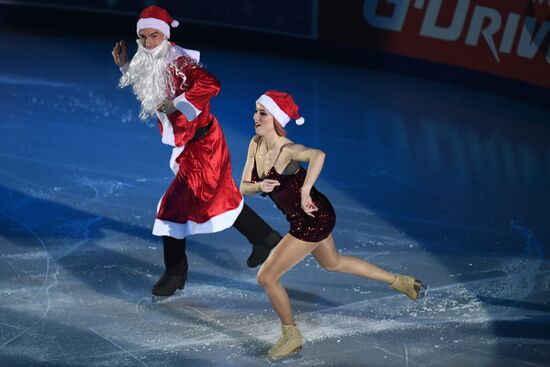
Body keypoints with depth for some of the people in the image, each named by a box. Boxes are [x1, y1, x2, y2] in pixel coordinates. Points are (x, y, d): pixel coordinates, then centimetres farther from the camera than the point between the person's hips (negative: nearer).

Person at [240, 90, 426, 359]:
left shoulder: (286, 150, -29)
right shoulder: (256, 144, -5)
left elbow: (317, 155, -51)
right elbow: (243, 187, -4)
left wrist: (305, 191, -49)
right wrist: (259, 186, -25)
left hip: (314, 219, -9)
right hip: (305, 219, 9)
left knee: (266, 277, -5)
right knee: (333, 264, 31)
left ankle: (291, 337, 17)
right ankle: (399, 282, 46)